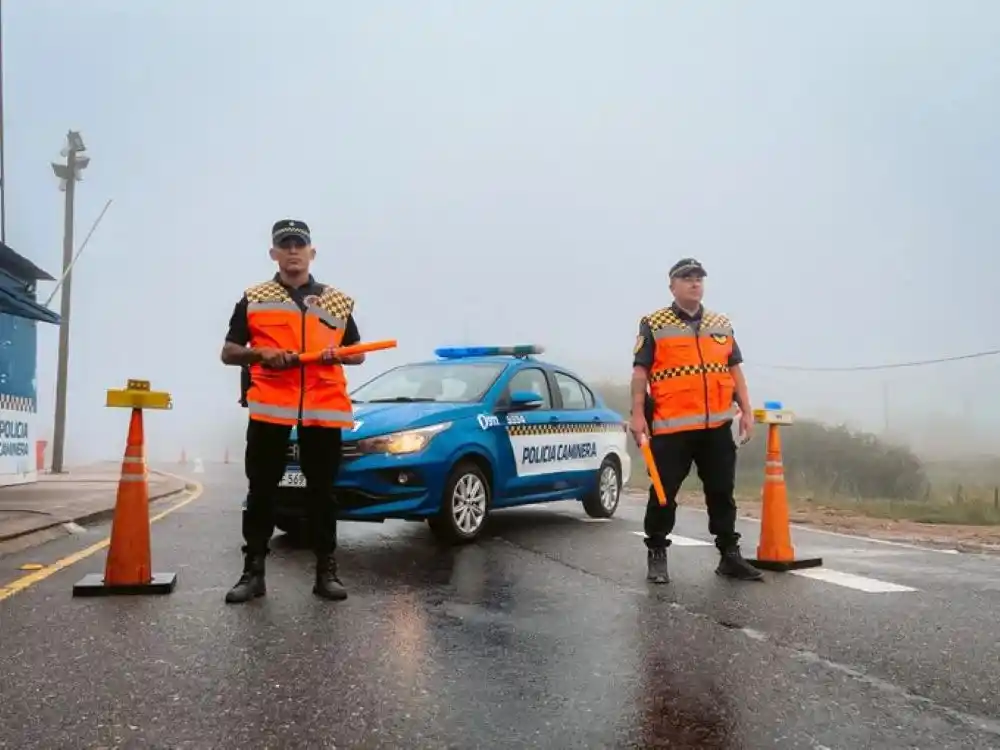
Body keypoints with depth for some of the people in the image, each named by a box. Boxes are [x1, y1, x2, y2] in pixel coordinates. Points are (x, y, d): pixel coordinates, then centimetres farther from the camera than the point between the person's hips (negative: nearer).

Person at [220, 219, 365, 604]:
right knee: (261, 490, 3)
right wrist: (260, 354, -10)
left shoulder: (337, 301, 14)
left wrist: (337, 354, -5)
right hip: (269, 406, -1)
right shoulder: (253, 298, 10)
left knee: (323, 491, 6)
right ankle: (253, 571, 12)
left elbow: (358, 353, 18)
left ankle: (326, 571, 13)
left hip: (324, 408, 1)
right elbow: (228, 352, 10)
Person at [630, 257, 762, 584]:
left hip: (717, 426, 4)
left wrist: (746, 410, 9)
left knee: (722, 492, 10)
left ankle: (730, 554, 19)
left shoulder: (722, 325, 15)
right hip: (671, 426, -4)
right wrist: (638, 414, -11)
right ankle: (656, 555, 14)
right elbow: (641, 372, -3)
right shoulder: (654, 324, 1)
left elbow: (734, 370, 17)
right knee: (664, 493, 1)